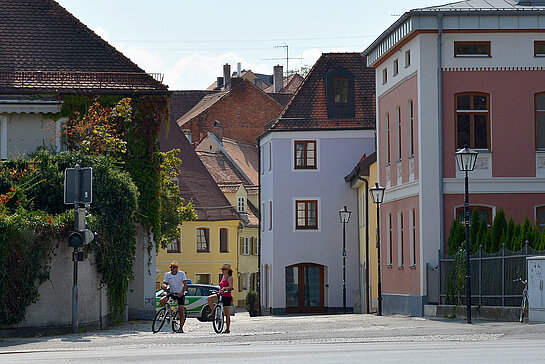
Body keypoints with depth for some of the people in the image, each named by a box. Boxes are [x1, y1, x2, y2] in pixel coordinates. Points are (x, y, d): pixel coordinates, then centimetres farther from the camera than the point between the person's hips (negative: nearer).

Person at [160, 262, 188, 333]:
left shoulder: (181, 273, -9)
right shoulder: (167, 274, -1)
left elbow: (185, 284, -15)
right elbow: (164, 283, -8)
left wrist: (182, 292, -30)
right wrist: (164, 286, -33)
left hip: (180, 294, -3)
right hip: (172, 293, 3)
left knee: (181, 311, -9)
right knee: (161, 301, -21)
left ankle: (181, 328, -2)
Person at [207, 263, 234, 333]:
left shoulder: (230, 278, -12)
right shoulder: (223, 277, 13)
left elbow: (231, 286, -27)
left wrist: (224, 288, -40)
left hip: (227, 297, -8)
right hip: (221, 295, 8)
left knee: (227, 314, -3)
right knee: (210, 298, -13)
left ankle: (228, 329, 4)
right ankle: (213, 312, 1)